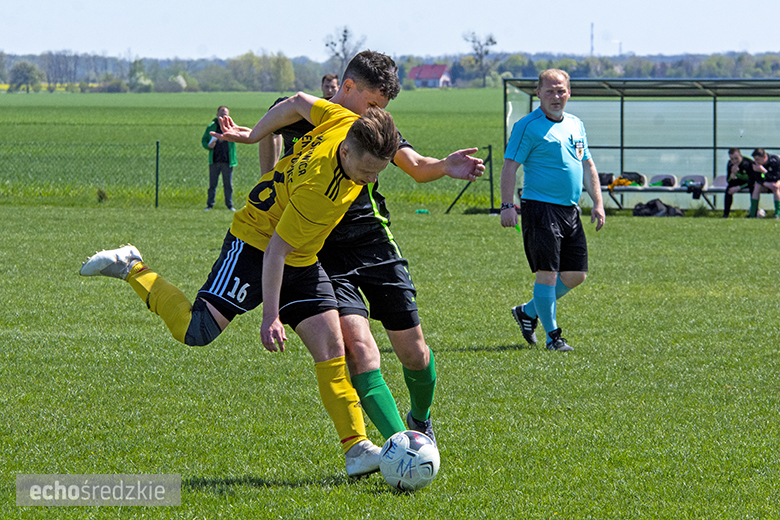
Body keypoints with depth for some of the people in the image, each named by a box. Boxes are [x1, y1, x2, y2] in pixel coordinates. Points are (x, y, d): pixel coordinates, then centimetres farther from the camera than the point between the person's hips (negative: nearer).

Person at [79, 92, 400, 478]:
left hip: (301, 262, 8)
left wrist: (253, 135, 15)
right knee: (196, 331, -18)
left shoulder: (348, 122, -14)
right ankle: (131, 269, 2)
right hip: (254, 243, -8)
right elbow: (275, 249, -28)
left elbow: (298, 103, 1)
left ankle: (356, 449, -3)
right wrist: (271, 316, -28)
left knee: (331, 347, -3)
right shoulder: (322, 192, -34)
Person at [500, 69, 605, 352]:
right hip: (540, 208, -7)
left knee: (575, 275, 7)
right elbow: (510, 166, -9)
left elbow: (587, 166, 22)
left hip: (570, 210, 7)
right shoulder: (528, 126, -6)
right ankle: (553, 336, -1)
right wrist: (507, 205, -18)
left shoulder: (575, 125, 16)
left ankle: (529, 312, 25)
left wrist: (597, 203, 15)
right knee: (547, 273, -8)